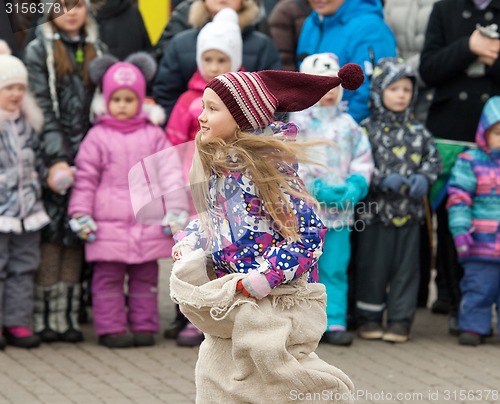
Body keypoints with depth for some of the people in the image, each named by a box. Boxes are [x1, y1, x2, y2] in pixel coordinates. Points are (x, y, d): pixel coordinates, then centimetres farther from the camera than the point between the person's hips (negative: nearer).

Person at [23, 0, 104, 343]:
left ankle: (68, 315, 6)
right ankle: (45, 316, -3)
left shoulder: (96, 50, 15)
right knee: (51, 235, -7)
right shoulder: (38, 51, 1)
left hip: (87, 157, 4)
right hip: (53, 157, -4)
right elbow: (43, 109, -6)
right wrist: (56, 158, -15)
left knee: (76, 235, 3)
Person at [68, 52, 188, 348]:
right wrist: (81, 214, -3)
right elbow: (85, 178, 1)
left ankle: (145, 326, 16)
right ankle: (110, 328, 6)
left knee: (145, 276, 9)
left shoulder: (153, 135, 5)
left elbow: (171, 171, 3)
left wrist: (176, 210, -3)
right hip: (109, 224, -2)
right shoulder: (98, 137, 1)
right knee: (108, 276, 1)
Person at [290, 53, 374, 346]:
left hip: (341, 210, 3)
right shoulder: (299, 122, -2)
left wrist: (356, 184, -9)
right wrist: (317, 189, -17)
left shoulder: (348, 123, 9)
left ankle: (334, 322, 9)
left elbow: (363, 158, 10)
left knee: (335, 269, 5)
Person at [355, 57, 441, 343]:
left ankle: (400, 319, 13)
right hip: (376, 212, -3)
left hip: (409, 212, 3)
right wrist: (381, 180, -20)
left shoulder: (418, 131, 6)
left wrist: (424, 178, -10)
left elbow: (433, 159, 9)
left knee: (406, 266, 5)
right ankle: (370, 318, 16)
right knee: (373, 265, 5)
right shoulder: (367, 129, -4)